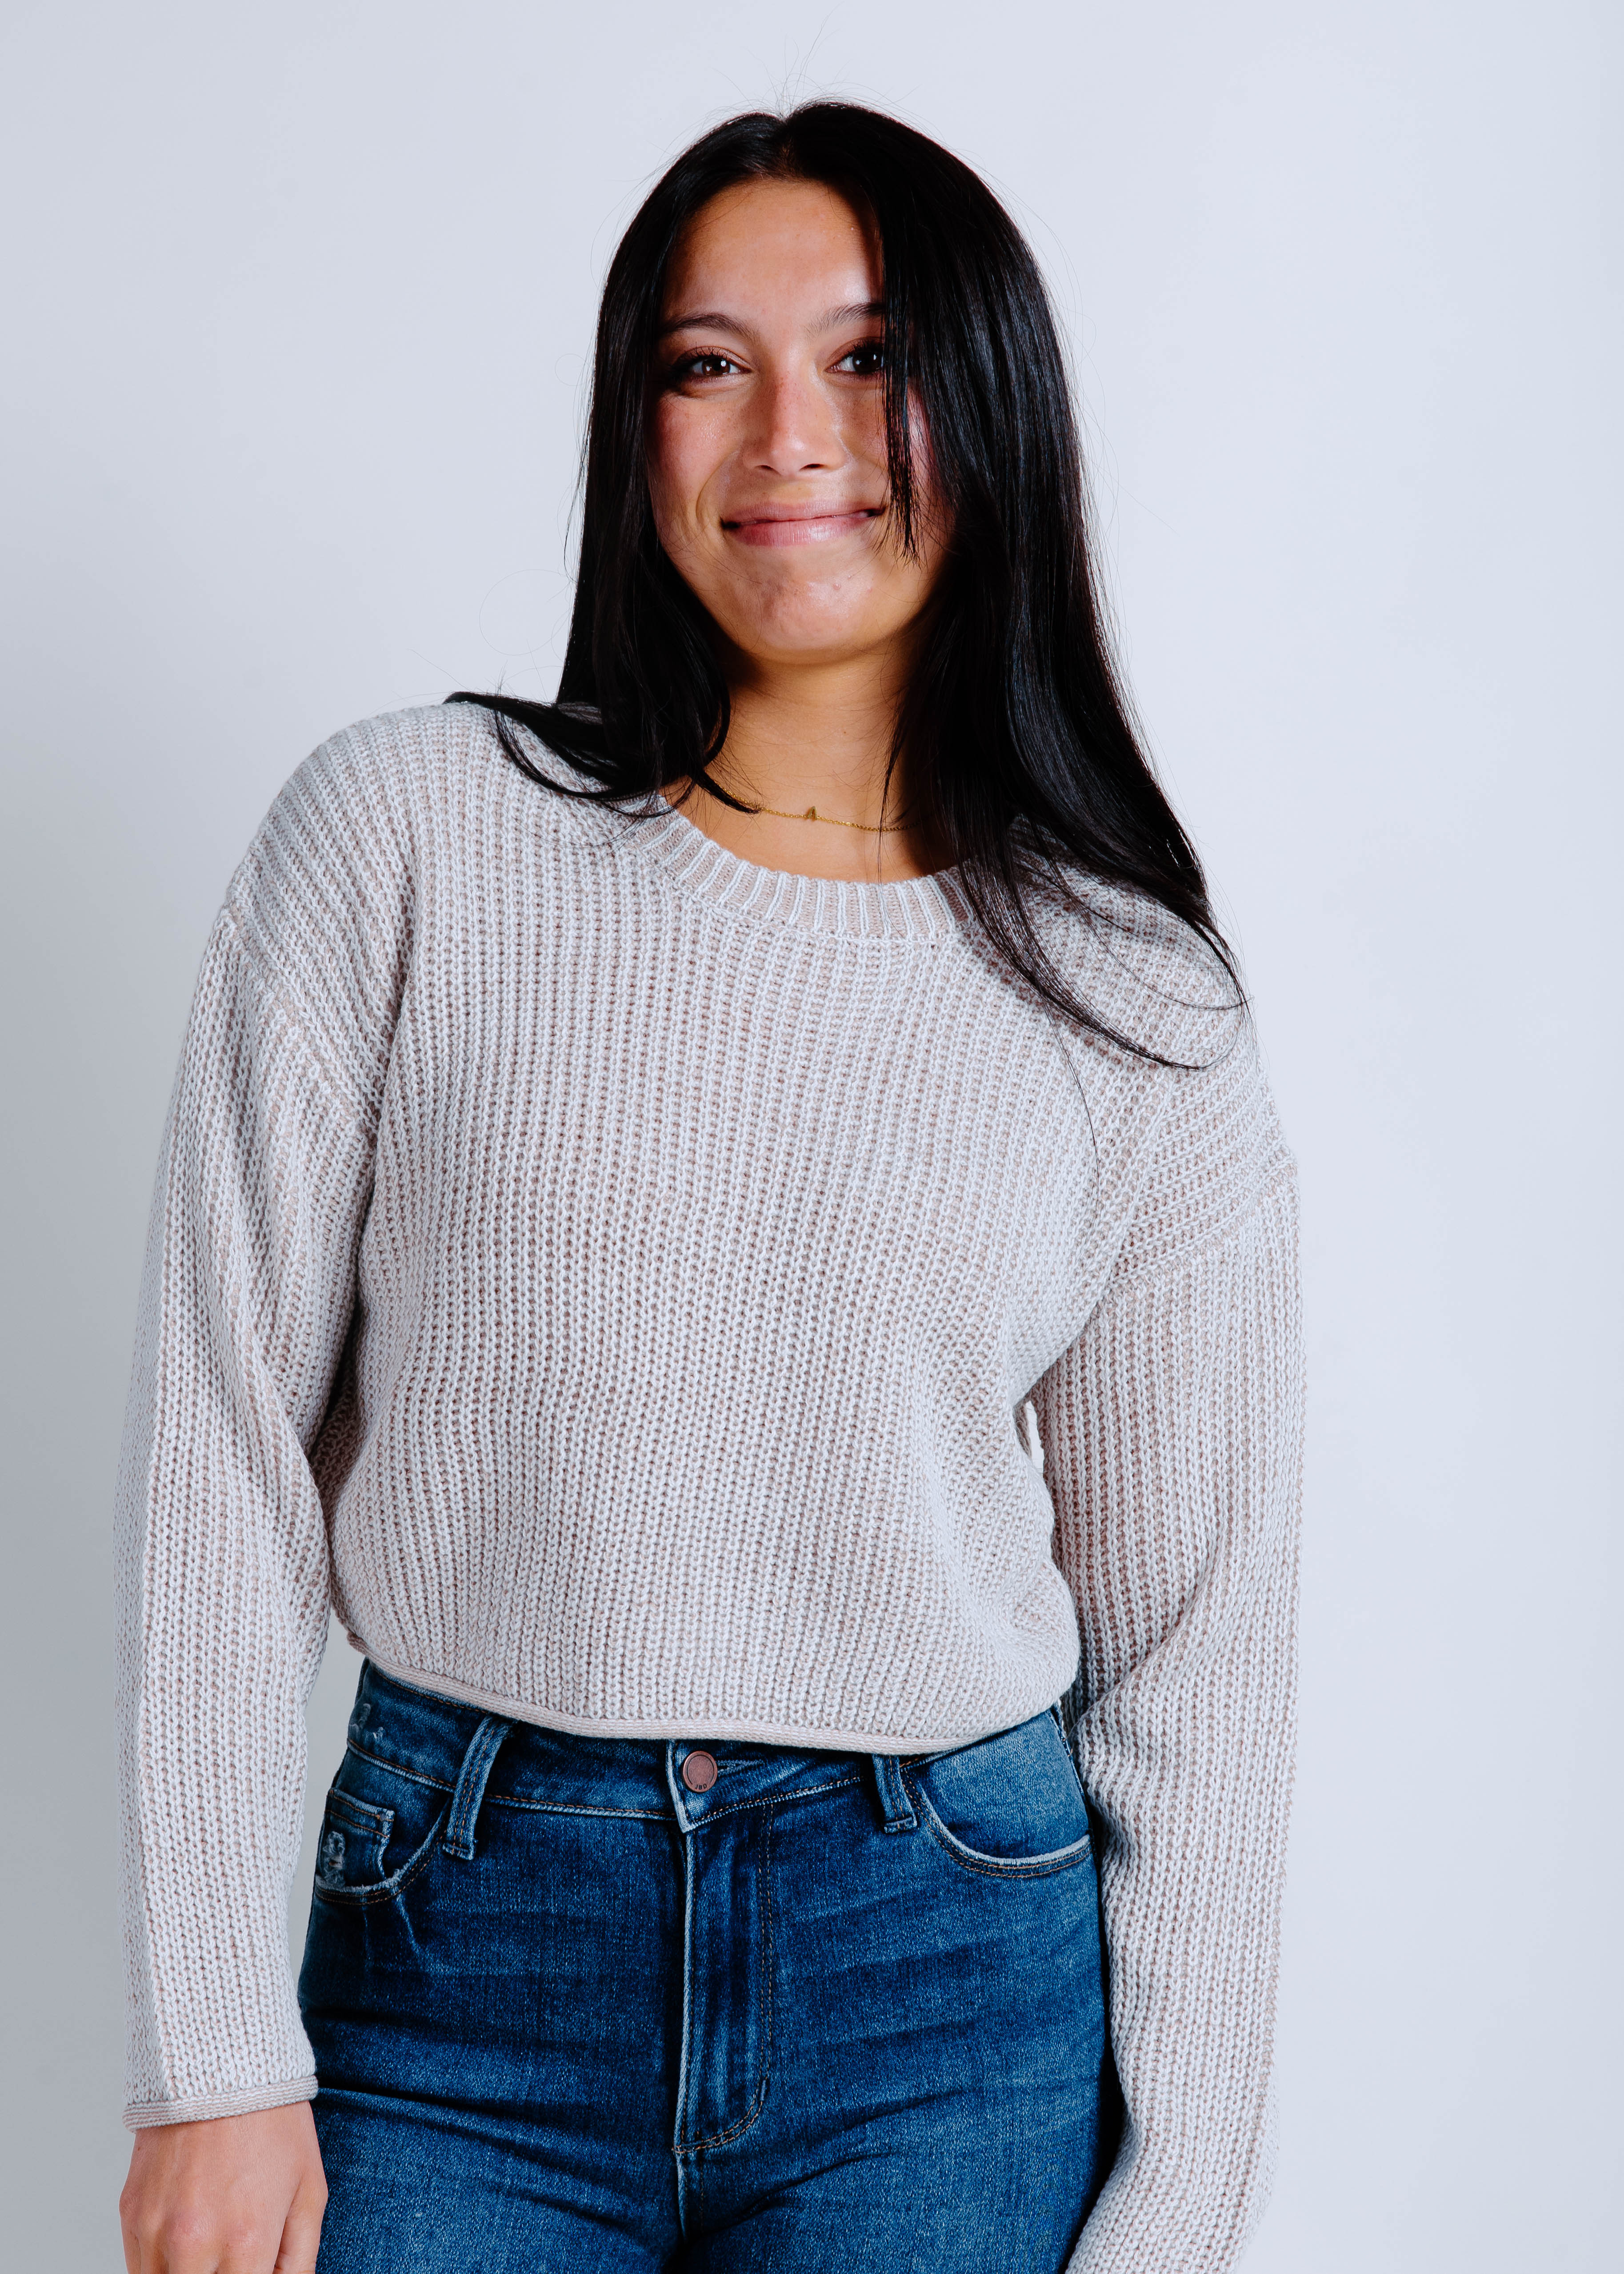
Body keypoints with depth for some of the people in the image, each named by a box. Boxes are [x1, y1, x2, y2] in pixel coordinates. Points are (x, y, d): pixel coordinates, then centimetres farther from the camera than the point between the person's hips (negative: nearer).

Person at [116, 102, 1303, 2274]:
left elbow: (1203, 1635, 2)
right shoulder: (403, 834, -4)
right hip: (461, 1951, 0)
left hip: (953, 1992, 1)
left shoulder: (1131, 996, -1)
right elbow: (221, 1457, -4)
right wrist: (214, 2061, -6)